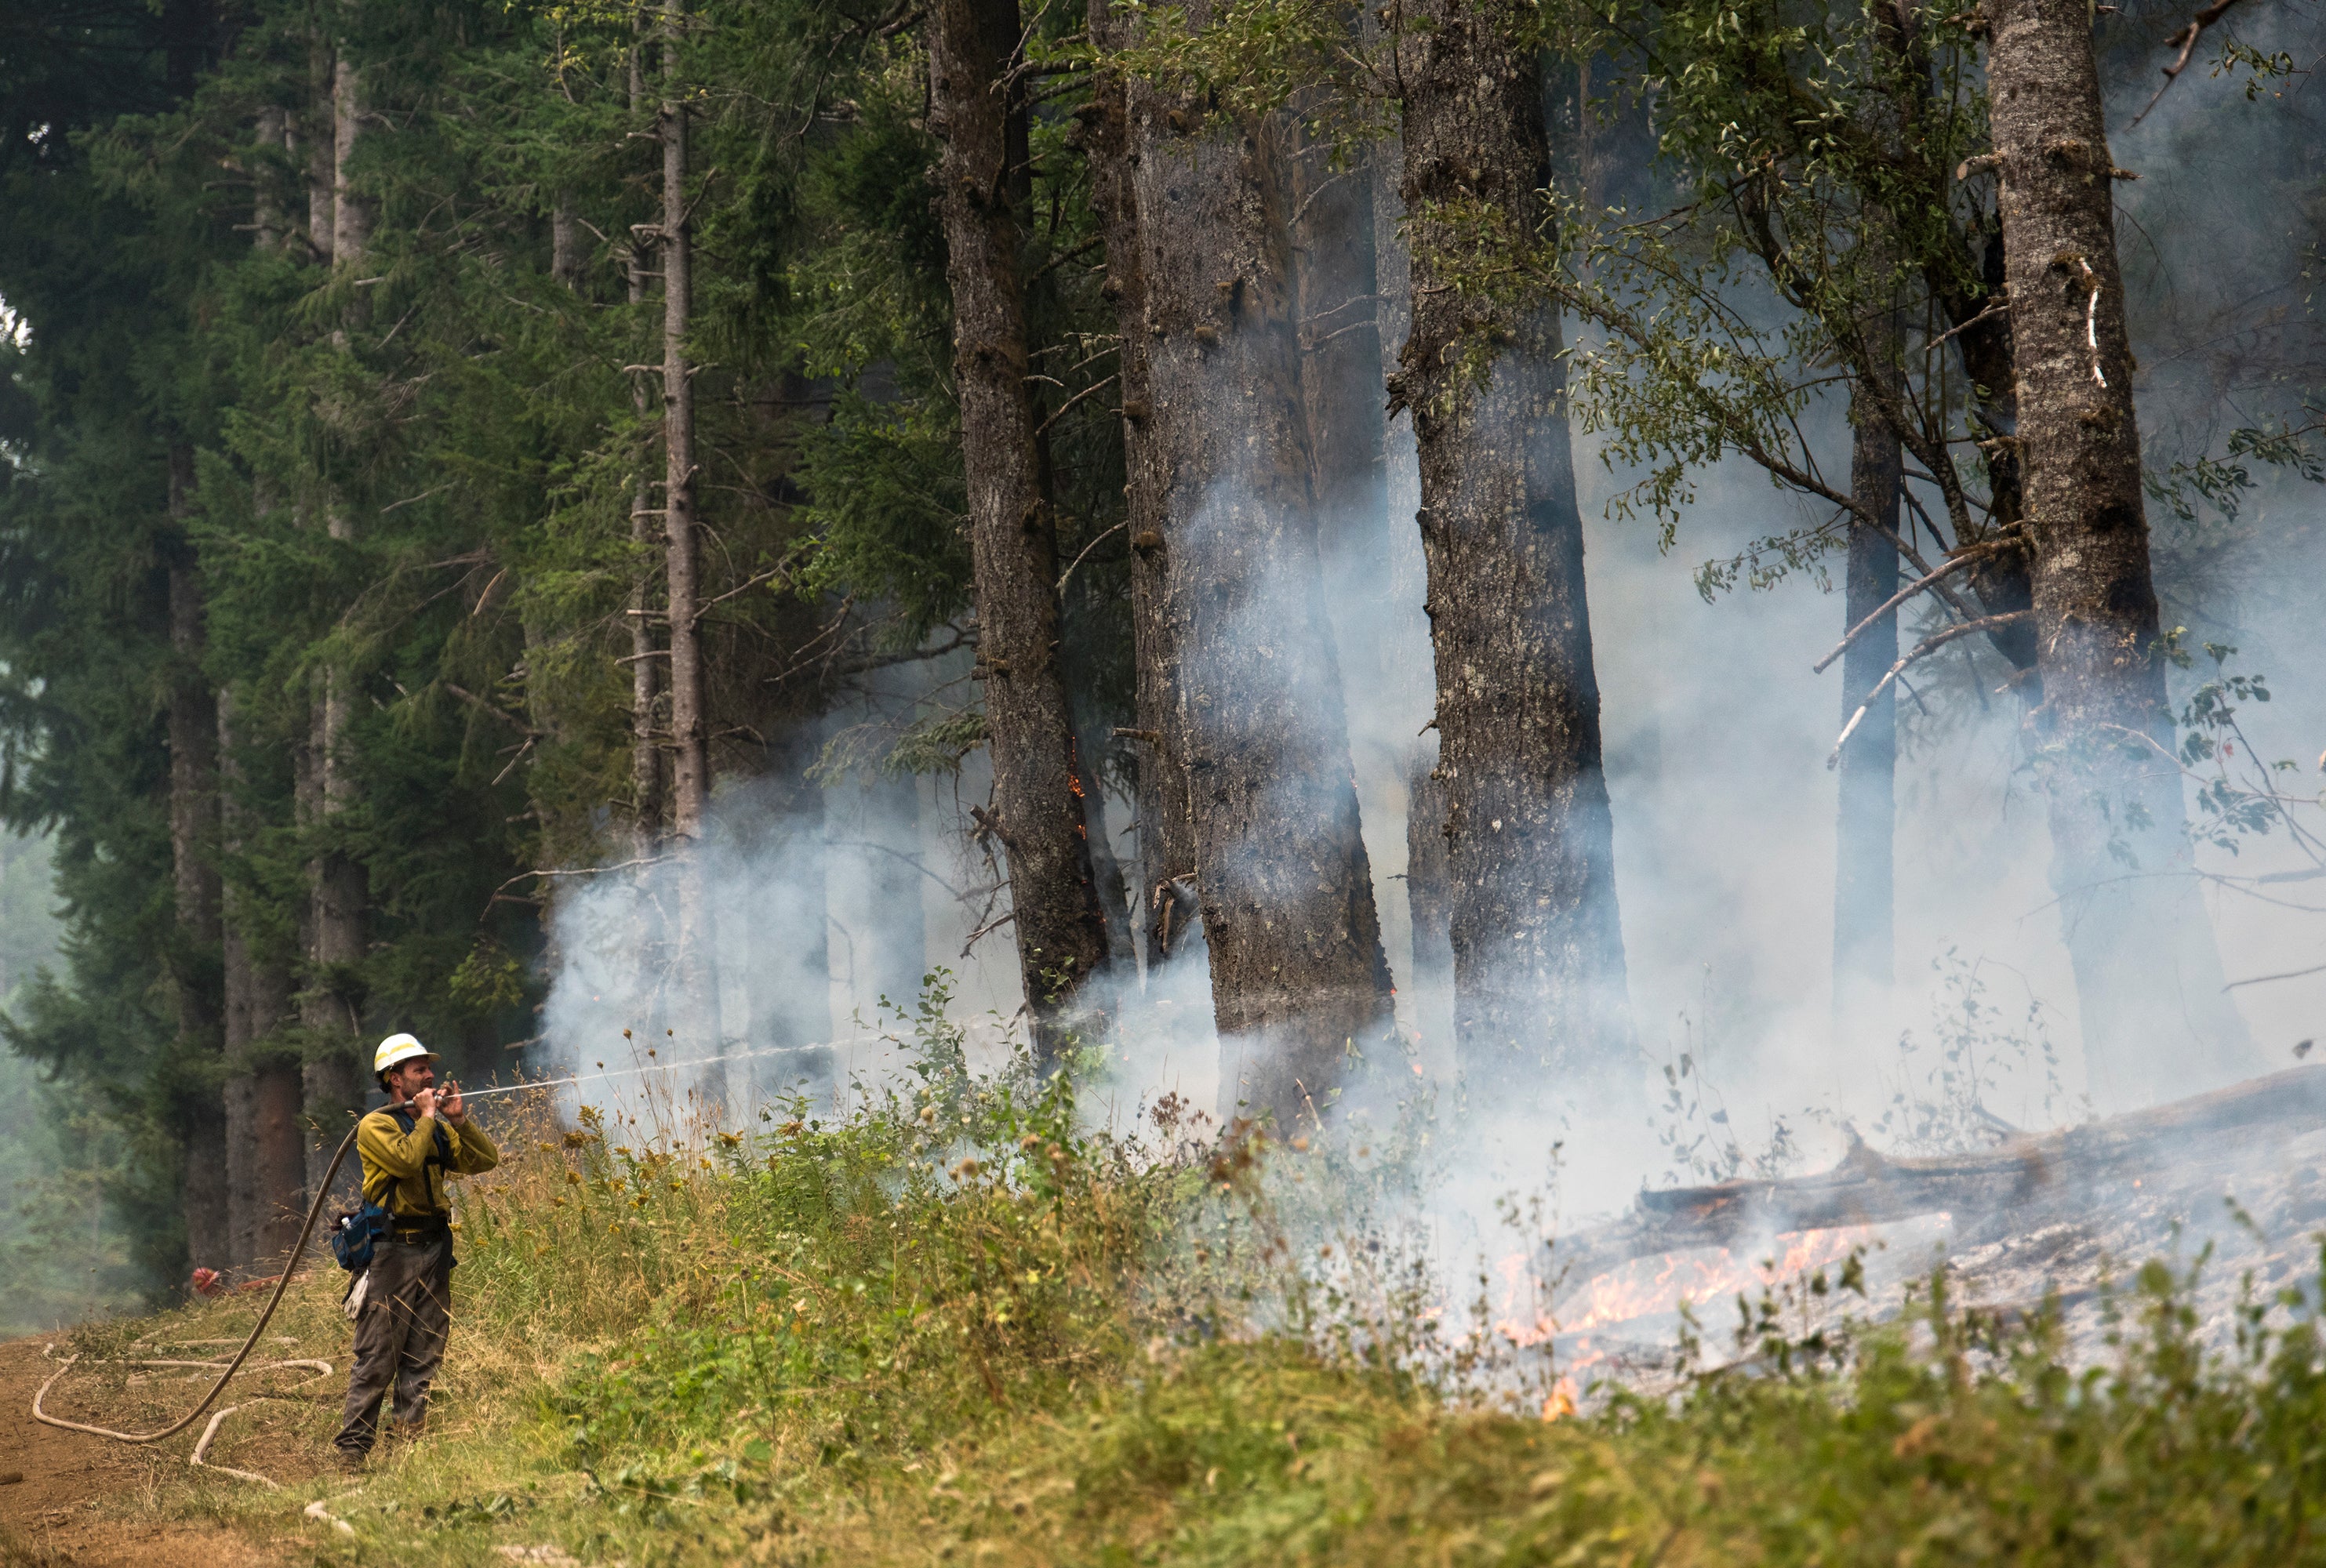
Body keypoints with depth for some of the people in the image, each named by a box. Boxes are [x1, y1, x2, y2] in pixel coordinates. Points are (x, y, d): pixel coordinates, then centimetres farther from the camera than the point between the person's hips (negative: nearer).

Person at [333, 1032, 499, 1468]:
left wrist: (458, 1119, 1)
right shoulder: (375, 1125, -3)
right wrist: (426, 1117, -8)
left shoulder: (438, 1129, 18)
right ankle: (353, 1449, -6)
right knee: (377, 1358, -8)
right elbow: (407, 1159, -21)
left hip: (434, 1251, 7)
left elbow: (486, 1159, 10)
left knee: (423, 1358, 6)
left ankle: (411, 1441, 10)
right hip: (393, 1249, -7)